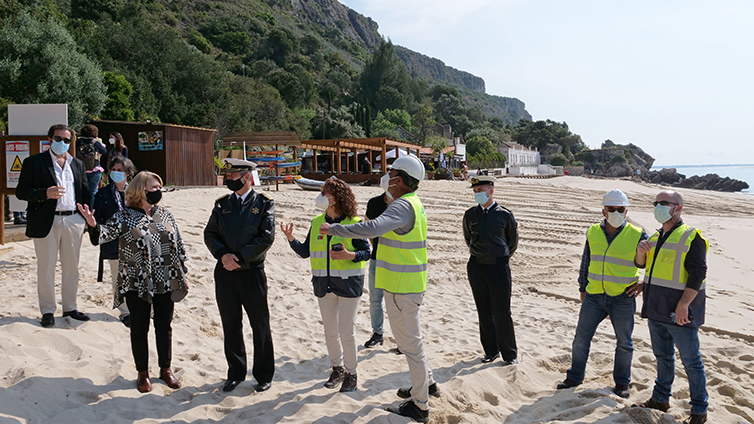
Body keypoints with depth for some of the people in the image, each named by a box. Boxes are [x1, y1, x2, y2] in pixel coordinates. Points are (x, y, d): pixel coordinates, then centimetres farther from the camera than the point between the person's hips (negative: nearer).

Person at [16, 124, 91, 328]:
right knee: (46, 268, 3)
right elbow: (21, 191, -5)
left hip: (73, 221, 4)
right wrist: (46, 194, -20)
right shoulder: (33, 162, 0)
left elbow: (85, 193, 15)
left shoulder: (77, 164, 13)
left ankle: (70, 307, 22)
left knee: (72, 267, 10)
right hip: (47, 222, -4)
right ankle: (47, 311, 13)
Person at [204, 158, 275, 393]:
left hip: (252, 272, -3)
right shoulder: (221, 204, 8)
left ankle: (264, 375, 20)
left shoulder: (263, 203, -2)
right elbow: (210, 234, 5)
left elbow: (266, 237, -10)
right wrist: (223, 255, -13)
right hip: (225, 273, 3)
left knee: (260, 326, 6)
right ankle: (236, 373, 27)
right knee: (231, 325, 12)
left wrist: (240, 258, -15)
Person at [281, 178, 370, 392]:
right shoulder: (317, 222, 5)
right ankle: (337, 369, 33)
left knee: (346, 332, -1)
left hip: (348, 283, -5)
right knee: (330, 331, 15)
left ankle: (351, 373, 18)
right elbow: (305, 251, 6)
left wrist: (349, 255, -26)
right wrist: (291, 239, -9)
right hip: (323, 283, 5)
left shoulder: (353, 223, -9)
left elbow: (366, 252, -8)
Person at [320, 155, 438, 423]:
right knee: (410, 338, 25)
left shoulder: (402, 206, -22)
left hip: (402, 287, -10)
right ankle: (427, 384, 41)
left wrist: (333, 229, -31)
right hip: (407, 284, 10)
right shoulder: (412, 202, 12)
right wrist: (389, 195, 13)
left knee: (410, 343, 1)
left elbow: (372, 228, -37)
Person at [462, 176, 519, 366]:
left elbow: (513, 241, 11)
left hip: (499, 266, -3)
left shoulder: (504, 215, -3)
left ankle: (509, 354, 12)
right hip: (477, 266, 3)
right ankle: (491, 351, 23)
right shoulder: (470, 215, 6)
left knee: (502, 312, -2)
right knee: (484, 312, 10)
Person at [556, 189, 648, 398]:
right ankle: (575, 377, 23)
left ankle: (622, 383, 27)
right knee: (581, 338, 7)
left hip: (623, 299, -2)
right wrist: (582, 287, 14)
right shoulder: (593, 233, 4)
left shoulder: (637, 236, -6)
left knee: (624, 343, 11)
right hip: (594, 296, 3)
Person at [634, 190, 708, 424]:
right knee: (662, 356, 18)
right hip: (656, 309, 8)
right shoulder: (656, 237, 13)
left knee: (691, 360, 2)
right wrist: (641, 251, -4)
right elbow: (641, 264, 20)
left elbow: (698, 273, -17)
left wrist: (683, 305, -24)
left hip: (679, 312, -7)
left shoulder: (692, 237, -11)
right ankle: (661, 399, 31)